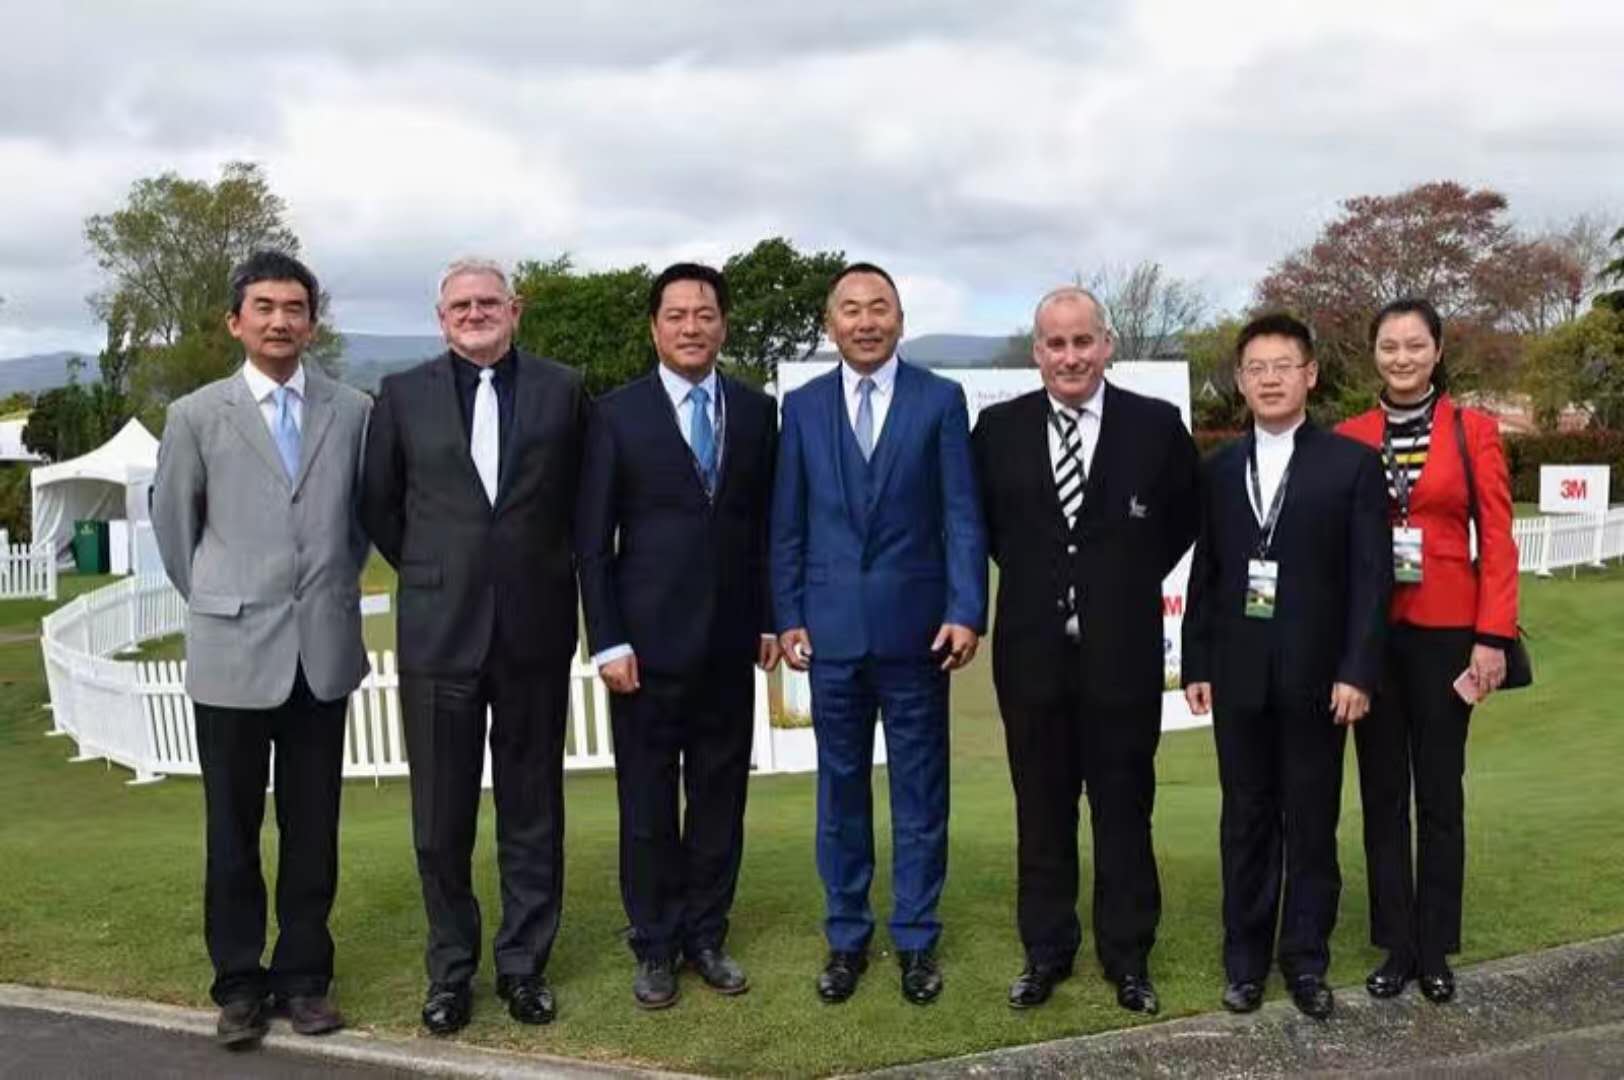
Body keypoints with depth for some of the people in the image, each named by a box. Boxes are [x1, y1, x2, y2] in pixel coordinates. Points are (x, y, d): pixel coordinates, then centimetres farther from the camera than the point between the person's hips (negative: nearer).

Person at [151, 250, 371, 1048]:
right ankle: (240, 982, 20)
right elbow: (172, 524, 10)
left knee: (312, 826, 8)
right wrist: (215, 603, 11)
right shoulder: (196, 415, 1)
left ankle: (303, 976, 21)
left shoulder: (354, 411, 3)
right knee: (233, 827, 7)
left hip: (323, 651, 1)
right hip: (232, 652, -1)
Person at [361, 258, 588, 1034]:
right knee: (442, 816, 7)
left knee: (532, 812, 9)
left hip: (535, 629, 0)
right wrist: (427, 573, 10)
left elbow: (584, 500, 10)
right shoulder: (404, 394, 3)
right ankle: (451, 970, 22)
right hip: (438, 629, 0)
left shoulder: (561, 389, 3)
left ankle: (525, 964, 23)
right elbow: (378, 503, 11)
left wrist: (543, 574, 10)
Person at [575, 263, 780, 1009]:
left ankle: (706, 936, 25)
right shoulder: (617, 413, -2)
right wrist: (607, 640, -8)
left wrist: (769, 619, 5)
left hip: (729, 642, 3)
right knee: (648, 804, 7)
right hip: (648, 641, -2)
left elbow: (768, 524, 10)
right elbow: (592, 538, -3)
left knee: (720, 799, 10)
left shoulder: (757, 412, 6)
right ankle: (654, 946, 21)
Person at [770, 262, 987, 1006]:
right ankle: (846, 937, 23)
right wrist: (788, 616, 1)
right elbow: (788, 523, 7)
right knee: (840, 790, 10)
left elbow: (962, 515, -3)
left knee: (919, 790, 8)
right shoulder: (802, 406, 6)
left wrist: (966, 611, -12)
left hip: (915, 626, -1)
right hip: (831, 628, 2)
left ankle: (915, 939, 21)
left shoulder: (940, 400, 1)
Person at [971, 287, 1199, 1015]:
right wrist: (1027, 573, 8)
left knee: (1124, 807, 9)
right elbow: (979, 516, 15)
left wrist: (1140, 577, 4)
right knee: (1041, 808, 11)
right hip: (1032, 648, 1)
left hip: (1123, 648, -1)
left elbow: (1189, 513, 10)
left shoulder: (1156, 424, -4)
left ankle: (1127, 955, 23)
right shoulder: (999, 427, 0)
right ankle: (1046, 950, 25)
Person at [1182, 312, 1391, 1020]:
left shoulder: (1352, 463, -1)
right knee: (1246, 821, 10)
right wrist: (1196, 663, 4)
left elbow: (1372, 575, -5)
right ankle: (1246, 958, 21)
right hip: (1239, 675, 2)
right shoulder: (1219, 469, 8)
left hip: (1316, 675, -2)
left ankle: (1306, 961, 20)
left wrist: (1357, 671, -12)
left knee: (1312, 823, 7)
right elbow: (1205, 573, 8)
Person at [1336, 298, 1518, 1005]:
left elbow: (1497, 540, -3)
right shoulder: (1349, 438, 3)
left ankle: (1435, 949, 19)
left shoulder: (1473, 431, -1)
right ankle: (1396, 945, 19)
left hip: (1444, 632, -1)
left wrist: (1493, 637, -10)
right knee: (1382, 792, 8)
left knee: (1439, 792, 6)